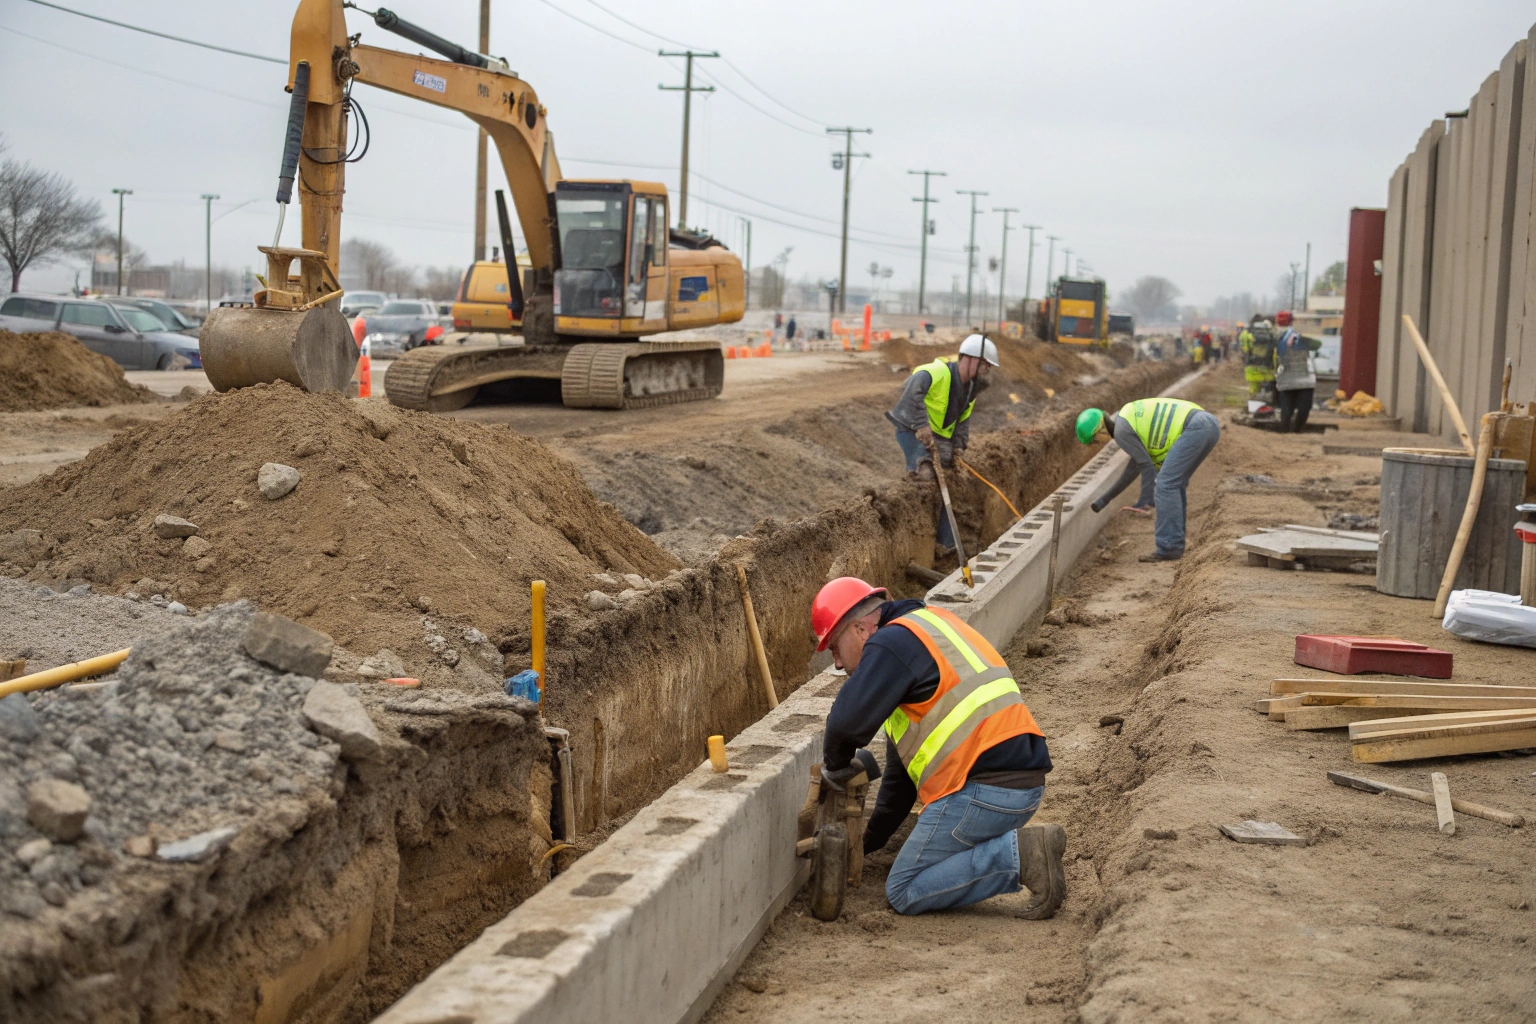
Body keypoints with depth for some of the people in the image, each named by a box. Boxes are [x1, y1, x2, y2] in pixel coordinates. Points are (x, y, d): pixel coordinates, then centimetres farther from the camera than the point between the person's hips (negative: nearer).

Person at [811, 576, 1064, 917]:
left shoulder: (892, 643, -6)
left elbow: (848, 721, -22)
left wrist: (836, 766, 1)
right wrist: (871, 838, 33)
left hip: (982, 787, -10)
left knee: (905, 893, 0)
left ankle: (1020, 855, -12)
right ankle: (1024, 846, 6)